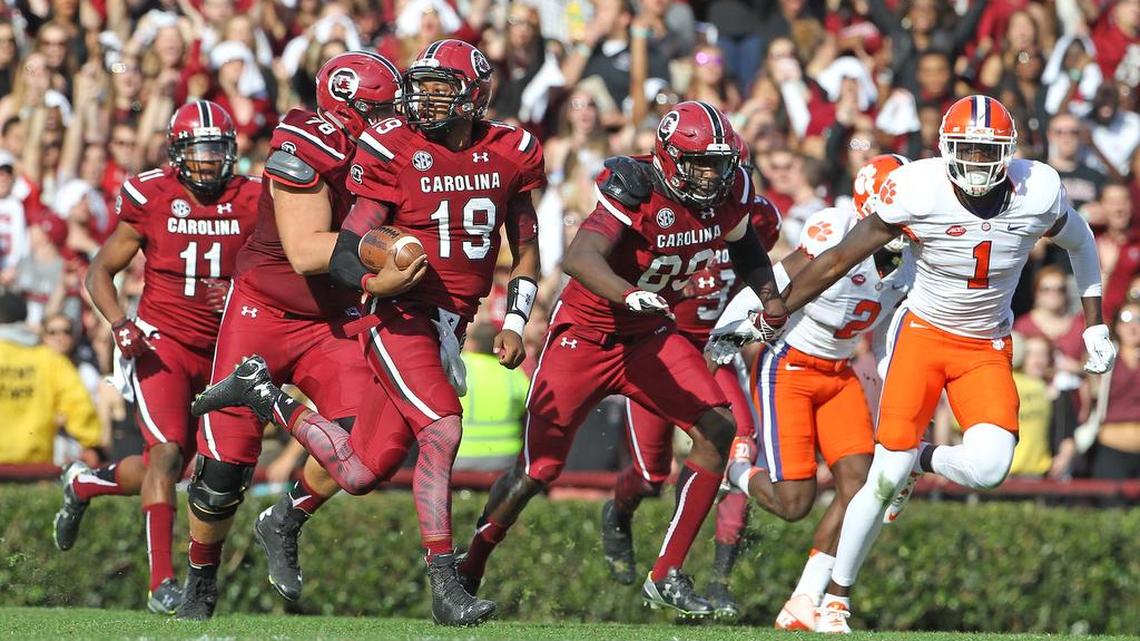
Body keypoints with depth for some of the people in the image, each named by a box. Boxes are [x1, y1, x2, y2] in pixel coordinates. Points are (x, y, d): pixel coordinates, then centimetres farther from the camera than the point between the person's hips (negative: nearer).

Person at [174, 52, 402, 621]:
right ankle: (201, 579, 21)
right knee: (225, 462, -3)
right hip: (264, 313, -5)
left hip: (330, 322, 5)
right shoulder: (302, 152, -21)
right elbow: (305, 252, -27)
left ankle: (284, 525, 6)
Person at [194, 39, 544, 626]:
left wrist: (514, 322, 4)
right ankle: (444, 589, -19)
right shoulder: (394, 151, -8)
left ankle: (264, 395, 30)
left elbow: (526, 251, 17)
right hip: (399, 316, -5)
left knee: (361, 473, 6)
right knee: (441, 428, -26)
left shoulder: (509, 155, 5)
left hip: (448, 330, 5)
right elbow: (344, 256, -9)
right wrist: (375, 282, -30)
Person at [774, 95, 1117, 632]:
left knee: (988, 467, -21)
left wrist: (1096, 327, 11)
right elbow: (839, 261, -10)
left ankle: (917, 460, 15)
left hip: (988, 348, 2)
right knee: (886, 477, -11)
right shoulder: (919, 193, -21)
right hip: (923, 332, -2)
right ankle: (836, 598, 7)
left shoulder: (1038, 194, -15)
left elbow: (1080, 243, 9)